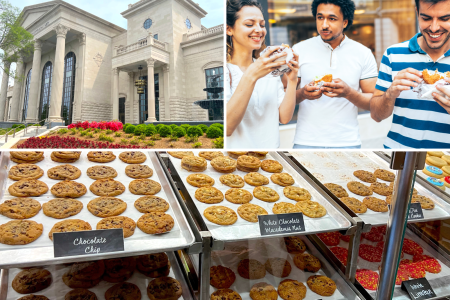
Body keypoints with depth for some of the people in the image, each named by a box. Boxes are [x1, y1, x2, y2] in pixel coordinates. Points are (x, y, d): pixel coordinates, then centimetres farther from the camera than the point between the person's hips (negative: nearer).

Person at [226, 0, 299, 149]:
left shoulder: (271, 68, 6)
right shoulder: (226, 70, -10)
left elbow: (284, 118, 0)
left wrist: (292, 81, -12)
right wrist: (250, 76, -25)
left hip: (271, 146, 4)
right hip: (236, 148, -3)